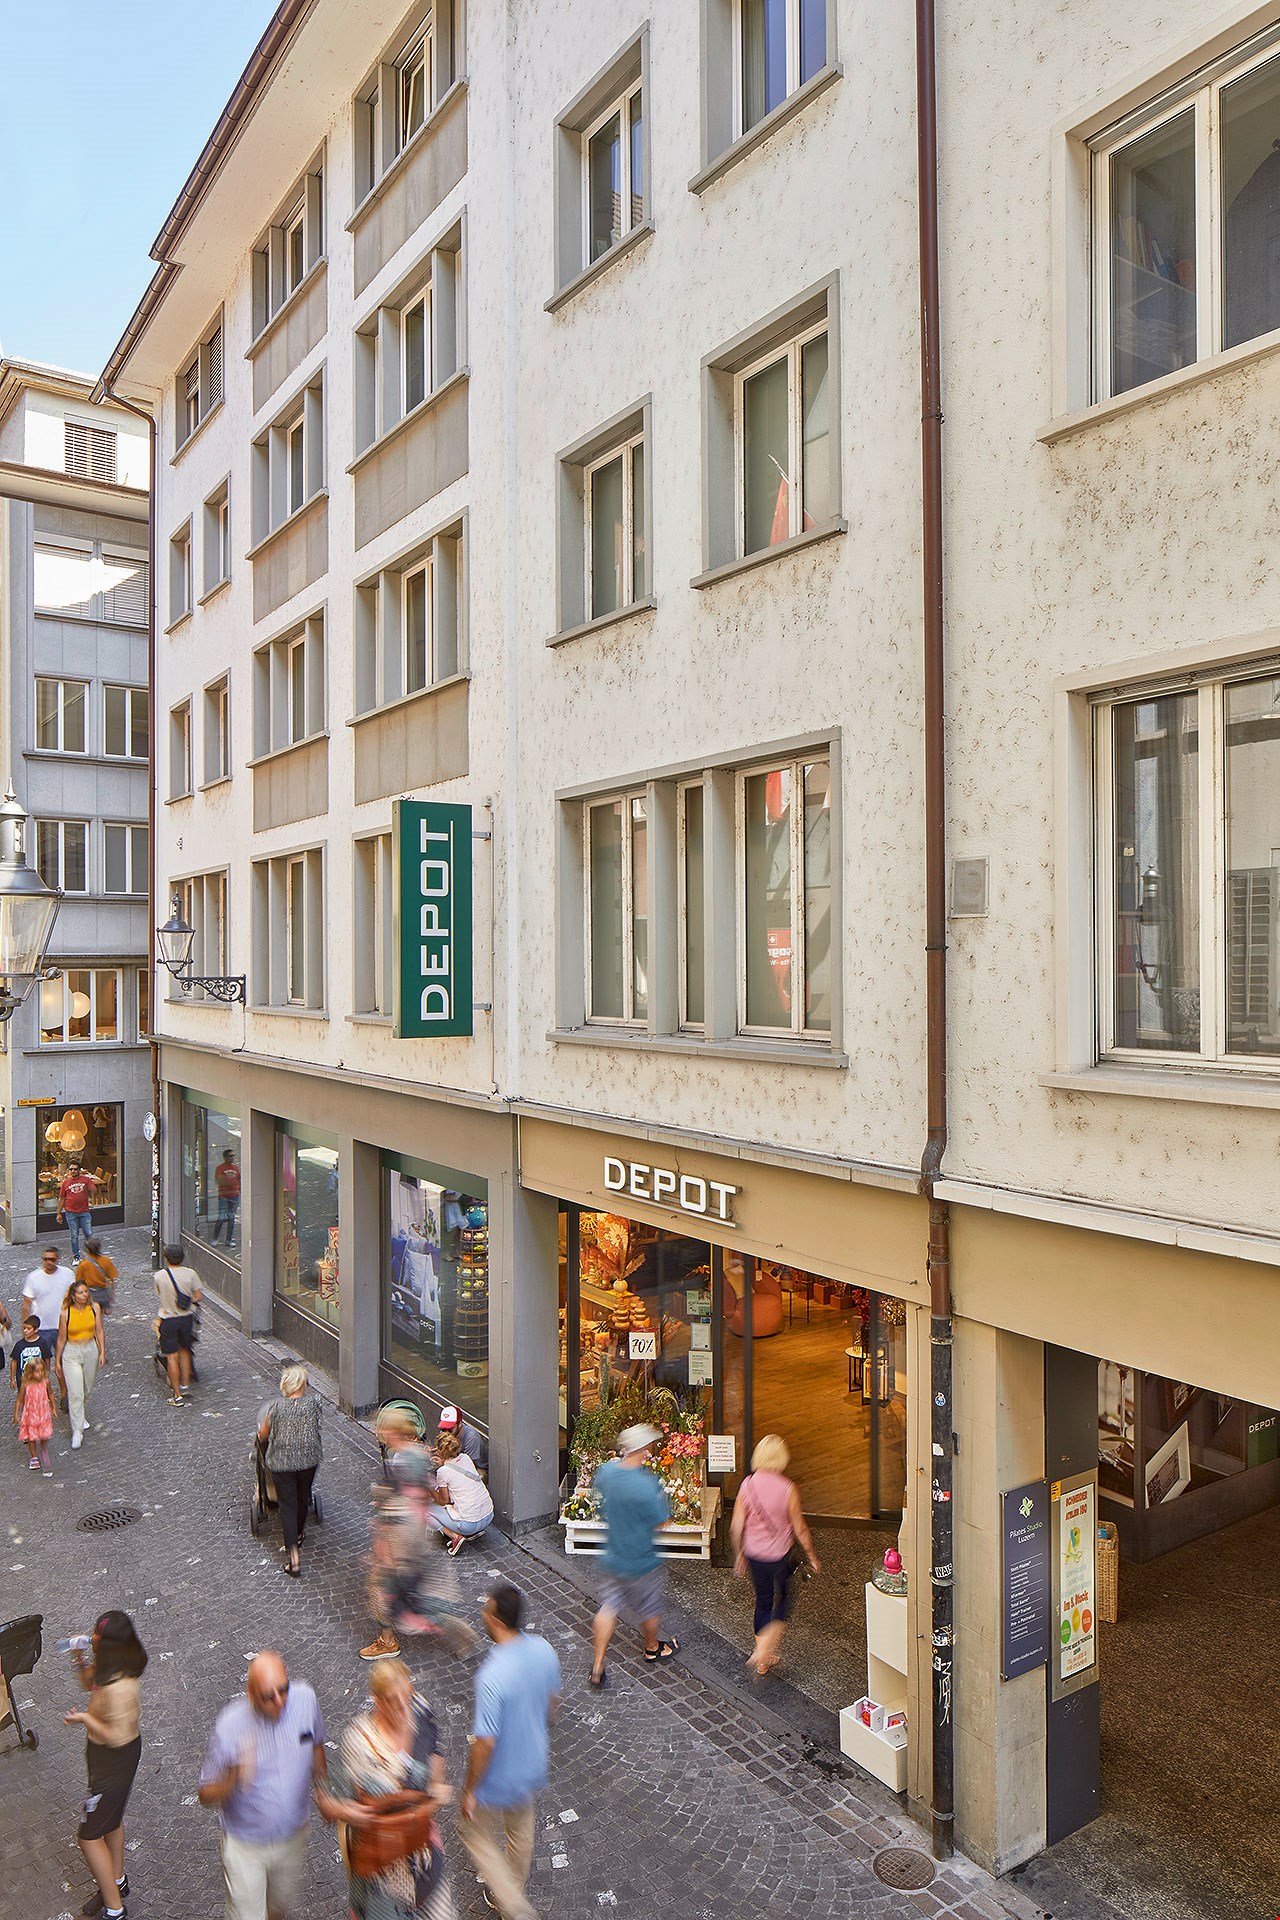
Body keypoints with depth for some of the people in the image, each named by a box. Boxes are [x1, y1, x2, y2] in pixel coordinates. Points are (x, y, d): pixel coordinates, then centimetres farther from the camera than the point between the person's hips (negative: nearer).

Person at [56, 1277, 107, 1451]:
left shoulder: (94, 1308, -5)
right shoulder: (65, 1314, -12)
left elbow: (99, 1332, 3)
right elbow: (61, 1339, -2)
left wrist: (102, 1352, -1)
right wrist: (57, 1360, 3)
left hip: (91, 1350, 3)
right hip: (71, 1353, -3)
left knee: (87, 1389, 17)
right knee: (75, 1393, -7)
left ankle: (81, 1417, 42)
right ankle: (77, 1431, -2)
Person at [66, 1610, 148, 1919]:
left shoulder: (119, 1688, -37)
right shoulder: (112, 1669, -8)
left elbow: (117, 1737, -32)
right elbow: (90, 1684, 12)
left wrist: (84, 1719, -21)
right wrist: (82, 1662, -7)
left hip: (114, 1762, -9)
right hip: (110, 1758, 9)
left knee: (90, 1836, 5)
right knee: (111, 1820, 27)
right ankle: (117, 1882, 49)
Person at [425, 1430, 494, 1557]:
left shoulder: (443, 1472, -12)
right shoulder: (466, 1458, 5)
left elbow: (443, 1501, -1)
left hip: (469, 1524, -6)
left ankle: (454, 1536, -4)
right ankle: (476, 1531, 18)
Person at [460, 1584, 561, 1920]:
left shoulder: (492, 1676, -38)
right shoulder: (544, 1650, -17)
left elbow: (485, 1744, -29)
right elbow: (553, 1702, 1)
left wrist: (469, 1791, -13)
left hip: (498, 1779, -6)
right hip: (533, 1767, 6)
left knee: (476, 1834, 22)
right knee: (520, 1831, 30)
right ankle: (513, 1893, 52)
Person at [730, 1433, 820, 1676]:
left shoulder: (747, 1485, -10)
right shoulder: (788, 1489, -18)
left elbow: (736, 1526, -6)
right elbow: (799, 1529, -10)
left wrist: (739, 1555, 9)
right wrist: (811, 1555, 5)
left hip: (754, 1555, 3)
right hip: (780, 1556, -3)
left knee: (763, 1601, 21)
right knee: (782, 1603, 17)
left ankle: (762, 1657, 30)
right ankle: (763, 1652, 4)